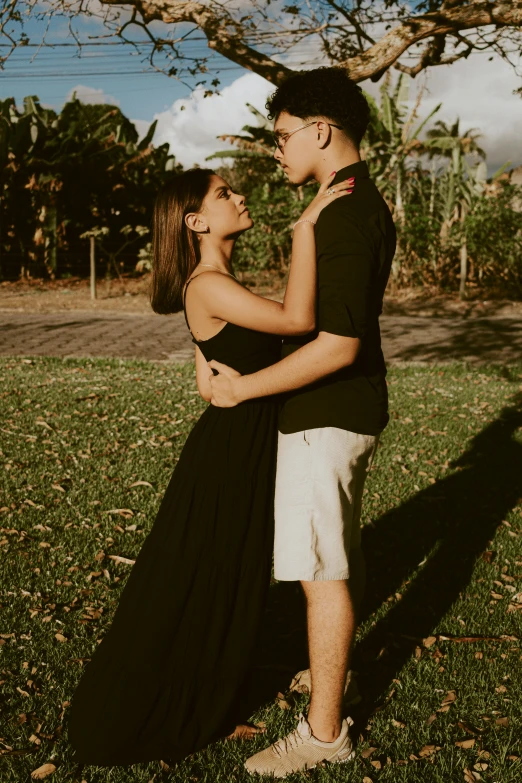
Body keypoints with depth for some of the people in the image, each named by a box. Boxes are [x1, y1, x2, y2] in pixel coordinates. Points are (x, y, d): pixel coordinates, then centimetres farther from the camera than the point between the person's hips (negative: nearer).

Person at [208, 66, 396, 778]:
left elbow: (337, 345, -27)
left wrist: (245, 387, -18)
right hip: (354, 407, 11)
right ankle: (339, 667, 40)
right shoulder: (365, 203, 12)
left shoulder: (344, 215, -21)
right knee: (343, 551, 22)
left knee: (321, 569, -2)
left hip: (327, 415, -11)